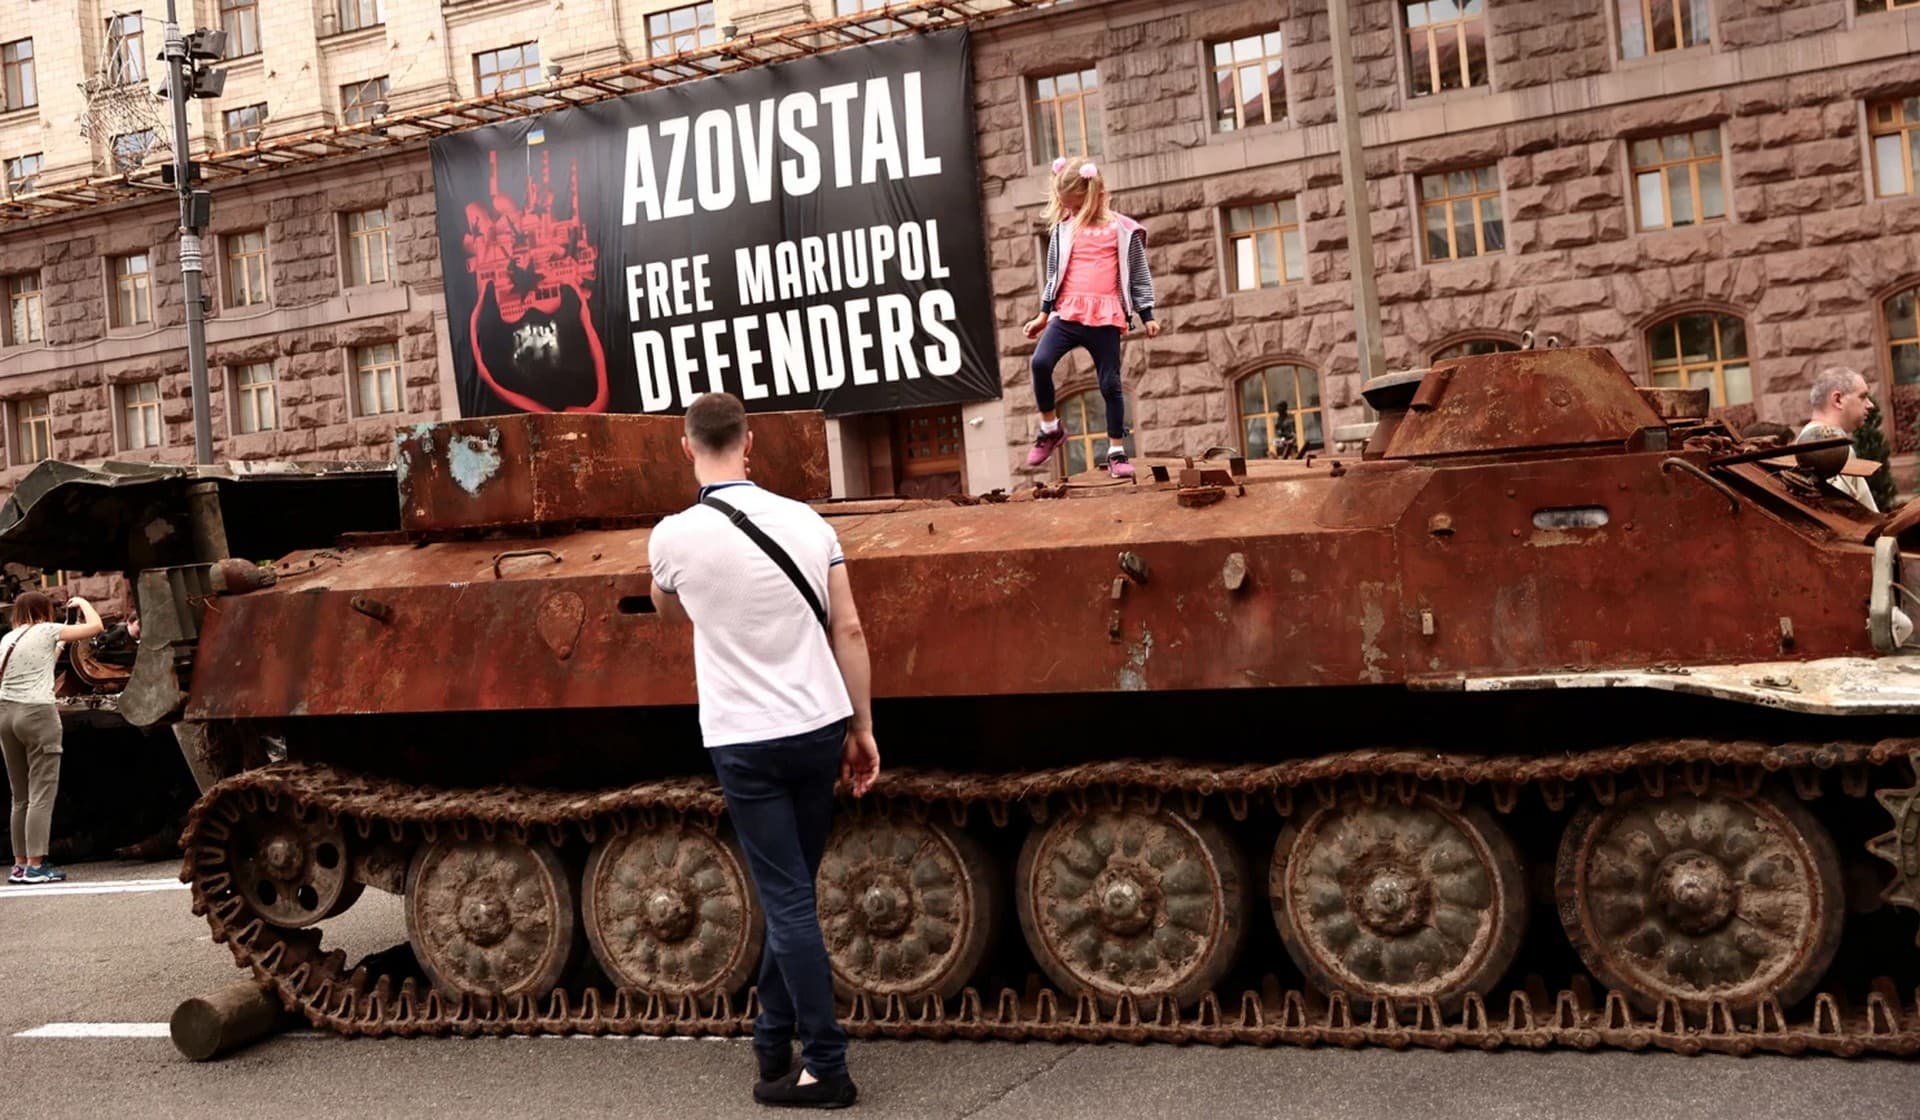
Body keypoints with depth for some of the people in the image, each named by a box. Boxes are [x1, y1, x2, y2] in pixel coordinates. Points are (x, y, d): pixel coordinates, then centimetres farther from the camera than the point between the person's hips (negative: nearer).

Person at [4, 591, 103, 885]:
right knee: (42, 795, -6)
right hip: (38, 714, -7)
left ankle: (20, 863, 10)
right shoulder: (46, 631, -1)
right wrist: (83, 603, 16)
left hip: (6, 714, 7)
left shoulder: (7, 639, 15)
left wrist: (58, 647, 30)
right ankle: (35, 866, -11)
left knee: (20, 797, 11)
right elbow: (95, 626, -1)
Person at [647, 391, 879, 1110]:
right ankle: (773, 1044, 26)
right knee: (789, 894, 16)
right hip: (821, 728, 4)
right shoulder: (807, 521, 0)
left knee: (788, 903, 1)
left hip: (746, 742, -4)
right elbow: (849, 631, 1)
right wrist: (862, 728, 8)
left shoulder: (674, 537, -8)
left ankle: (826, 1069, 4)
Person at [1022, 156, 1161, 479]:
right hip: (1067, 313, 2)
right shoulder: (1063, 229, 9)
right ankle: (1050, 429, -1)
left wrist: (1147, 316, 4)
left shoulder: (1122, 230, 3)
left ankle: (1117, 451, 12)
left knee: (1110, 383, 2)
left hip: (1105, 318, -2)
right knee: (1040, 362, -19)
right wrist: (1044, 314, 17)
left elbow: (1138, 276, 7)